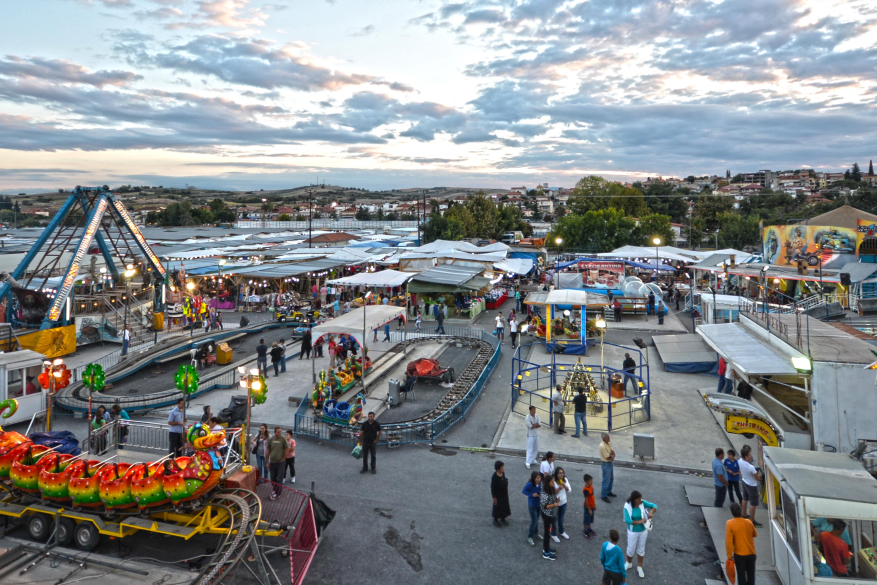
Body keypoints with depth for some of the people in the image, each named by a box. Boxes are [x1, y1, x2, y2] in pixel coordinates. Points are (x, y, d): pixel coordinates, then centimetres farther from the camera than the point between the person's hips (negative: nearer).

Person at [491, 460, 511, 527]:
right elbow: (492, 487, -21)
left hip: (504, 494, 7)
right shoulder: (494, 477, -29)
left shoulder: (503, 473, -9)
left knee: (505, 506, 21)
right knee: (497, 507, 13)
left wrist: (507, 493, 16)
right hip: (498, 495, -6)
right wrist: (494, 497, -15)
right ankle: (495, 520, 36)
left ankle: (502, 518, 44)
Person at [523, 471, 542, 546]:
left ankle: (535, 533, 43)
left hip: (538, 504, 5)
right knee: (534, 521, -3)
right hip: (532, 505, -5)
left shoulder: (540, 484, -11)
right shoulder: (530, 484, -26)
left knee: (536, 520, 20)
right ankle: (529, 537, 12)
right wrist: (532, 494, -25)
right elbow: (524, 491, -15)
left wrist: (541, 495, -14)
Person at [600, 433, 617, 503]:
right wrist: (612, 455, -5)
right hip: (605, 464, -9)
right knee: (606, 481, -2)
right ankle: (603, 496, 9)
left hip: (610, 463, 9)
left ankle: (609, 492, 39)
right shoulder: (602, 446, -26)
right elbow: (608, 457, -23)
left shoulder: (608, 444, 3)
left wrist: (612, 456, -19)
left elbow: (613, 452, 2)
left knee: (611, 479, 21)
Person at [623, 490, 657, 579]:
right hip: (633, 532, -3)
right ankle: (629, 564, 45)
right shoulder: (627, 507, -26)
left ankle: (639, 567, 40)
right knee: (631, 549, 15)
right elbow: (627, 521, -31)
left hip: (643, 531, 3)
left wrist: (651, 512, -30)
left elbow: (654, 506, -11)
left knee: (641, 549, 19)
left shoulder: (642, 503, -18)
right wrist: (639, 521, -31)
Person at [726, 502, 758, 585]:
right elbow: (755, 534, 10)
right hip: (751, 553, 3)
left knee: (741, 575, 10)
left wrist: (730, 556, -8)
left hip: (739, 554, -3)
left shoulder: (729, 523, -17)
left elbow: (728, 541, -17)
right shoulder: (748, 522, -8)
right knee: (751, 574, 18)